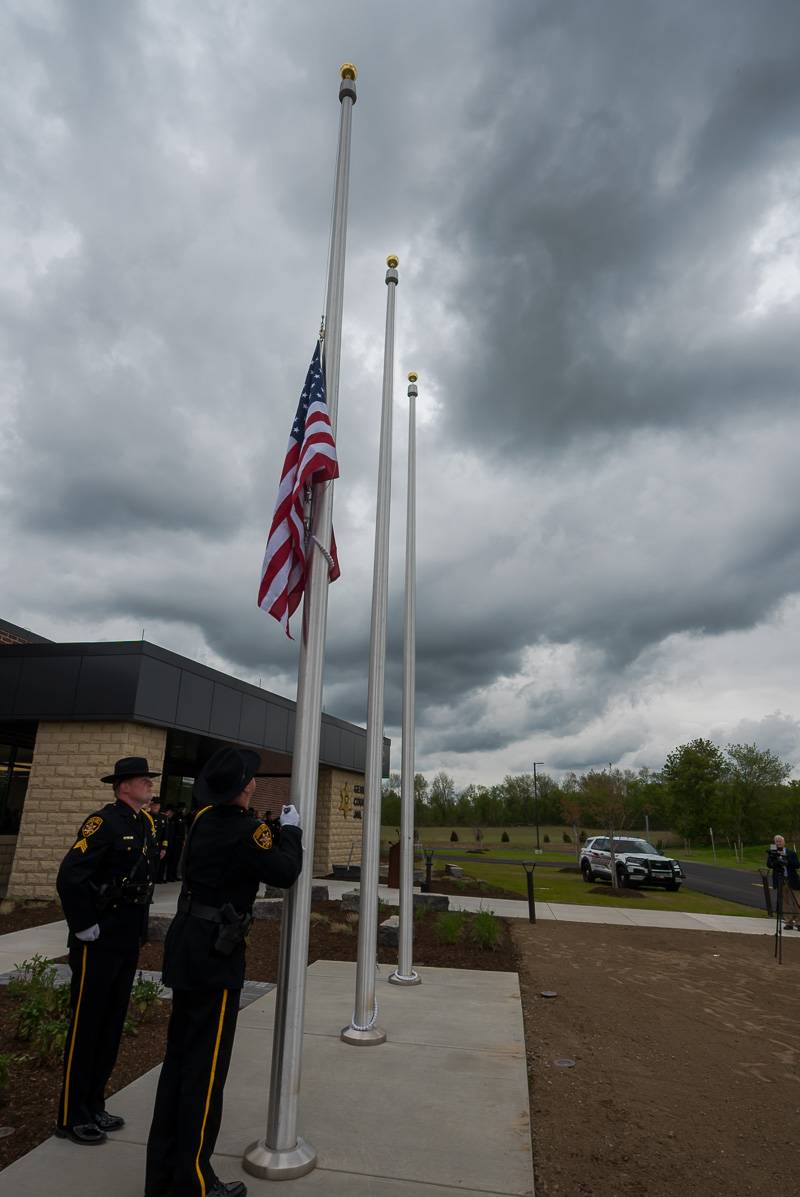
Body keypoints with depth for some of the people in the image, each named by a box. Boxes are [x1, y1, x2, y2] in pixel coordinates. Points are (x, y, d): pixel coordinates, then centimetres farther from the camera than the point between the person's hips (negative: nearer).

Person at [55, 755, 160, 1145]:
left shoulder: (145, 824, 7)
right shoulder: (104, 822, -19)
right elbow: (69, 877, -26)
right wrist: (84, 927, -19)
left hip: (129, 942, 8)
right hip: (99, 942, -8)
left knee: (112, 1025, 17)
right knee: (86, 1027, 6)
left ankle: (93, 1106, 32)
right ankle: (71, 1117, 21)